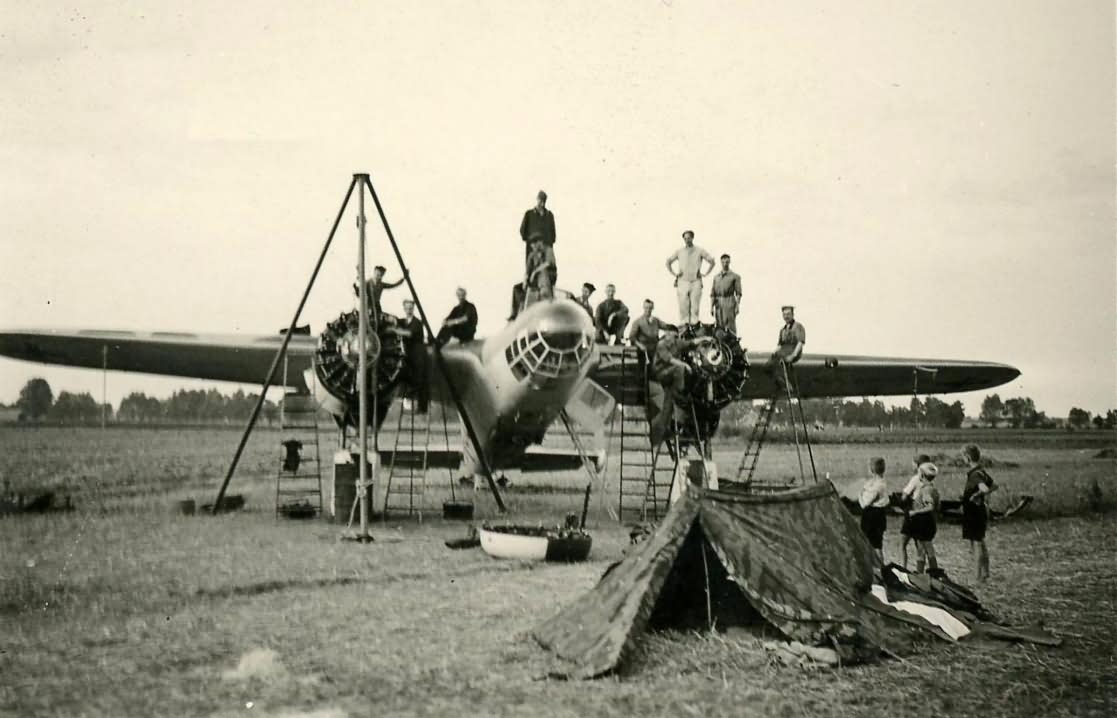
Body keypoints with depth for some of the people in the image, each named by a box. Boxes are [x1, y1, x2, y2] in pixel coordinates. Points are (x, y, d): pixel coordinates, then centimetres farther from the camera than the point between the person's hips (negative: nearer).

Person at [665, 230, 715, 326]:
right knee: (683, 307, -4)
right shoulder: (679, 251, 8)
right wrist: (673, 273, 10)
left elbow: (712, 262, 11)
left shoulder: (700, 251, 4)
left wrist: (705, 273, 5)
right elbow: (668, 262, 20)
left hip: (696, 282, -1)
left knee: (695, 307, -3)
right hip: (682, 282, 1)